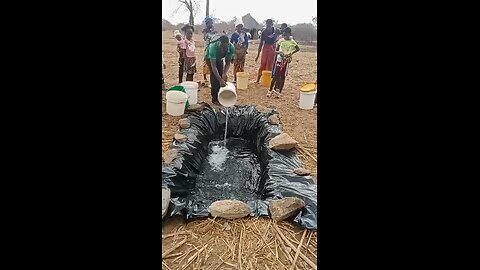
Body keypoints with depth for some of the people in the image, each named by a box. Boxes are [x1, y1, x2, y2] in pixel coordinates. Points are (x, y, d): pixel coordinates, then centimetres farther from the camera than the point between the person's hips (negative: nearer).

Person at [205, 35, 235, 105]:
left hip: (219, 59, 4)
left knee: (221, 75, -4)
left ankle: (219, 97, 9)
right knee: (214, 76, -17)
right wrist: (220, 80, -50)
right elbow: (213, 66, -43)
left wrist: (224, 73, -39)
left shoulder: (231, 47, -32)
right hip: (210, 58, -4)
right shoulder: (213, 47, -43)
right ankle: (214, 99, -10)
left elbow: (228, 63, -22)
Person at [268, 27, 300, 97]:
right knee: (275, 76, -1)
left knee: (282, 76, 4)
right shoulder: (281, 41, 1)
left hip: (286, 60, 0)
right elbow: (275, 51, 4)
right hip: (279, 59, 0)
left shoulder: (292, 42, -1)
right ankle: (270, 90, 7)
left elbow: (298, 49, 11)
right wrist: (279, 52, -19)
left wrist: (291, 53, -4)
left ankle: (279, 92, 12)